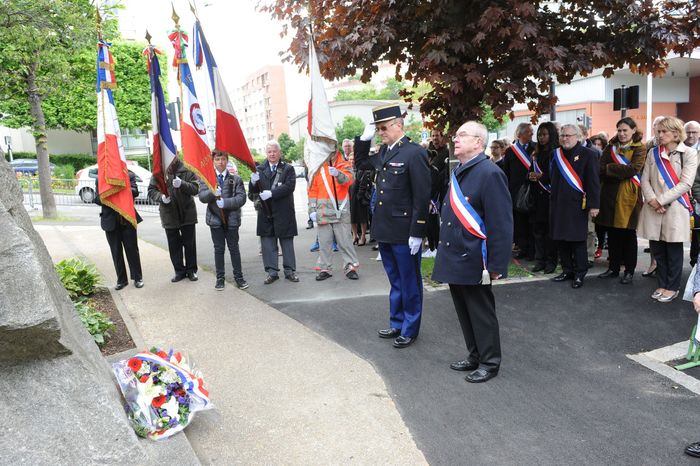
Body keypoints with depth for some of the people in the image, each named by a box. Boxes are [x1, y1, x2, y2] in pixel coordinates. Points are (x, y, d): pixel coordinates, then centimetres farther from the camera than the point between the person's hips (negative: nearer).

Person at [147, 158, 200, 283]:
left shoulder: (187, 170, -4)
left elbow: (195, 188, -8)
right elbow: (151, 191, 1)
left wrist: (181, 184, -26)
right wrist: (161, 197, -20)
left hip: (187, 213, -1)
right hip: (169, 215, 1)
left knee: (190, 243, 7)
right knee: (174, 245, 9)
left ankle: (191, 270, 21)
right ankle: (179, 271, 22)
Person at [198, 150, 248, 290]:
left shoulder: (236, 179, 1)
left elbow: (241, 198, -7)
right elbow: (202, 196, -6)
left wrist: (225, 202, -20)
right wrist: (212, 193, -26)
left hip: (232, 219, -1)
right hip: (215, 219, 1)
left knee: (234, 248, 7)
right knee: (218, 249, 8)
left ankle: (238, 276, 17)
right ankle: (220, 278, 18)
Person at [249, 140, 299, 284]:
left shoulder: (288, 169, 2)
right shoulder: (260, 169, 8)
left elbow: (290, 186, -13)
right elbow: (252, 191, 5)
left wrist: (271, 193, -22)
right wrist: (253, 182, -18)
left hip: (284, 213, -2)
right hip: (266, 213, 2)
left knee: (287, 242, 7)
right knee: (268, 243, 5)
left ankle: (290, 271, 18)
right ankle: (272, 272, 15)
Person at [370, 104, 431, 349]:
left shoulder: (414, 153, -14)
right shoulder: (383, 152, 9)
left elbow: (422, 197, -17)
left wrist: (417, 233, -18)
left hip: (404, 233, -8)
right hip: (384, 230, 8)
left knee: (409, 282, 8)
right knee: (395, 281, 20)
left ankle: (410, 330, 22)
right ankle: (396, 324, 34)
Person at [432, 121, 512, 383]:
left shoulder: (490, 174, -15)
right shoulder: (458, 172, 12)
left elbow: (501, 224, -18)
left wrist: (497, 266, -19)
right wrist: (445, 254, 17)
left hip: (473, 262, -8)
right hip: (454, 260, 9)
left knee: (481, 314, 6)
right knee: (464, 312, 18)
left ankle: (490, 363, 23)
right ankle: (475, 357, 34)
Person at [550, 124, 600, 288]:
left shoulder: (587, 154, -5)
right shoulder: (556, 155, 12)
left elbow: (593, 181, -9)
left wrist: (593, 204, -14)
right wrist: (552, 199, 10)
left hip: (576, 205, -5)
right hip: (558, 204, 5)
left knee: (577, 241, 0)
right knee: (561, 239, 9)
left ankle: (579, 274, 11)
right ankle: (567, 270, 21)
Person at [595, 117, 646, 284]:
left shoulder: (639, 149, 0)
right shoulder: (610, 148, 11)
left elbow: (633, 169, -16)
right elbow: (601, 170, -2)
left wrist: (610, 168, -11)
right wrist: (622, 172, -15)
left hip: (629, 196, -3)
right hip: (610, 195, 4)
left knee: (628, 234, 3)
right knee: (612, 233, 8)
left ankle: (629, 271, 13)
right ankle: (613, 268, 19)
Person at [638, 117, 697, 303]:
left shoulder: (689, 153, -2)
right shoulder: (653, 153, 9)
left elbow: (685, 184, -10)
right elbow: (645, 179, 5)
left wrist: (661, 200, -14)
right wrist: (652, 200, -11)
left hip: (675, 208, -3)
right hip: (653, 208, 3)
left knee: (673, 250, 4)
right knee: (657, 249, 8)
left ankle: (672, 287, 17)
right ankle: (662, 284, 23)